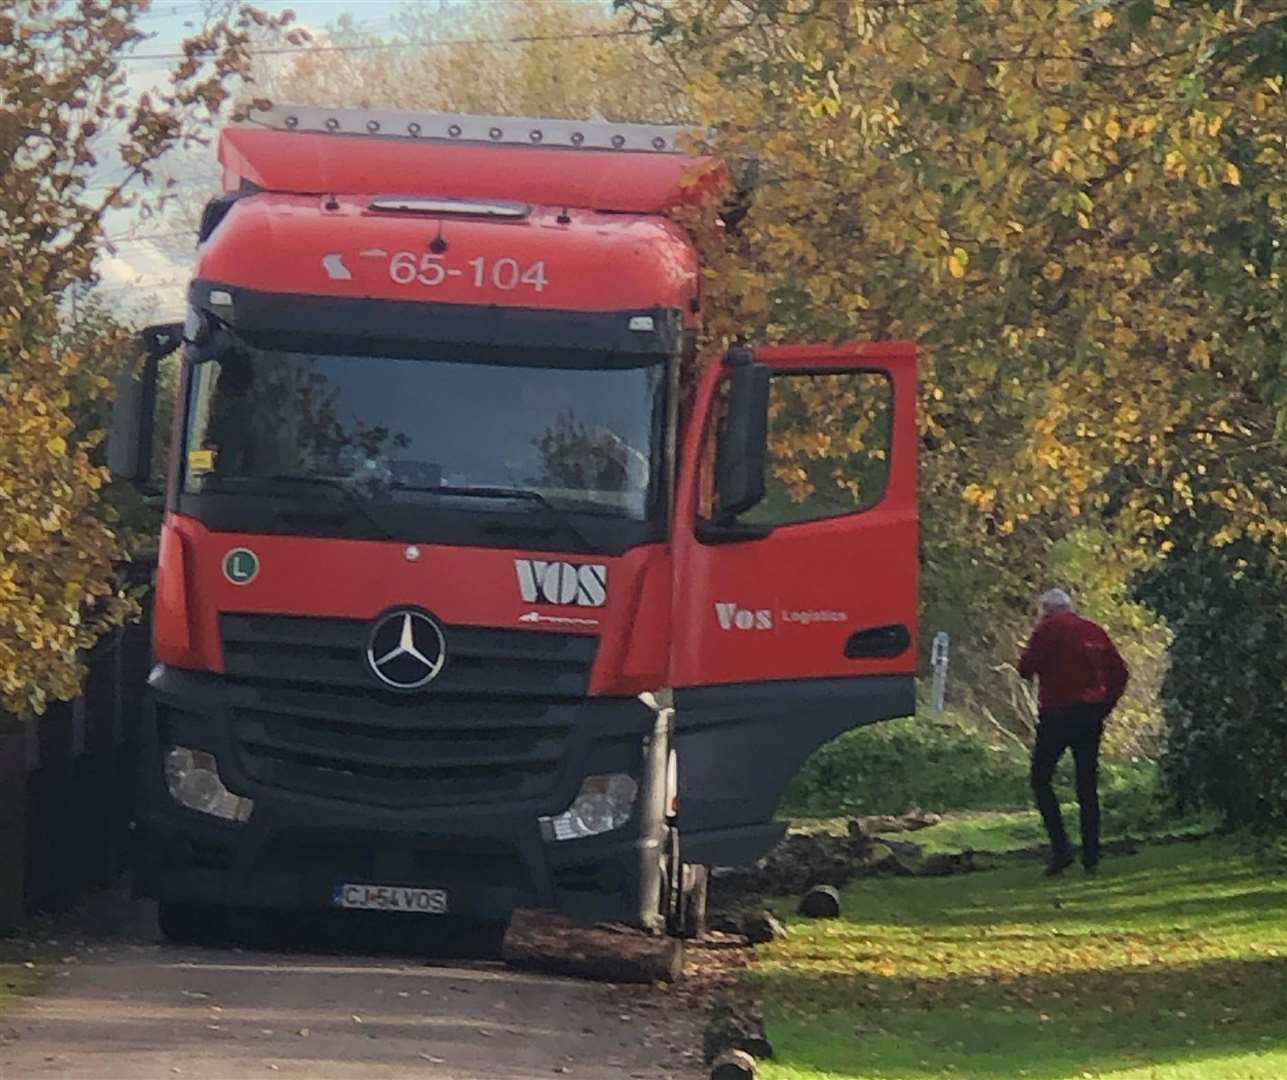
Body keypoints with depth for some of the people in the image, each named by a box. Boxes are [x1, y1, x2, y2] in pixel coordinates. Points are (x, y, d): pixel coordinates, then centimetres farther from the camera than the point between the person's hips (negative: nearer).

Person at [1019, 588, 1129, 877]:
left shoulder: (1049, 629, -5)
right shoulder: (1094, 631, 12)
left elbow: (1026, 668, -8)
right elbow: (1119, 672, 11)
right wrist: (1104, 706, 12)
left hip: (1057, 713, -5)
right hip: (1091, 717, 5)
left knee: (1041, 780, 3)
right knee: (1088, 787, 9)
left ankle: (1061, 848, -11)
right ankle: (1091, 857, 5)